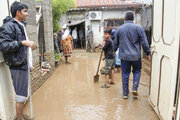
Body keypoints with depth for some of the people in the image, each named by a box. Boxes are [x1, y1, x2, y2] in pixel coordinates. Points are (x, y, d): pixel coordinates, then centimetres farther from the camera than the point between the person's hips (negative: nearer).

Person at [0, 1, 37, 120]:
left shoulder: (20, 25, 18)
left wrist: (29, 45, 13)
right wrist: (23, 42, -27)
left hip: (23, 64, 9)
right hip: (18, 66, -9)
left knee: (23, 94, 18)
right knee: (21, 95, -1)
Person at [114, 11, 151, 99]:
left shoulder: (120, 29, 4)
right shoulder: (138, 28, -5)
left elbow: (116, 43, 15)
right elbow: (144, 42, -6)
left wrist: (115, 50, 32)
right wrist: (148, 53, 4)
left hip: (124, 56, 2)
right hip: (136, 55, -2)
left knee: (125, 74, 9)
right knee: (137, 71, 19)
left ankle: (125, 94, 17)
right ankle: (135, 88, 8)